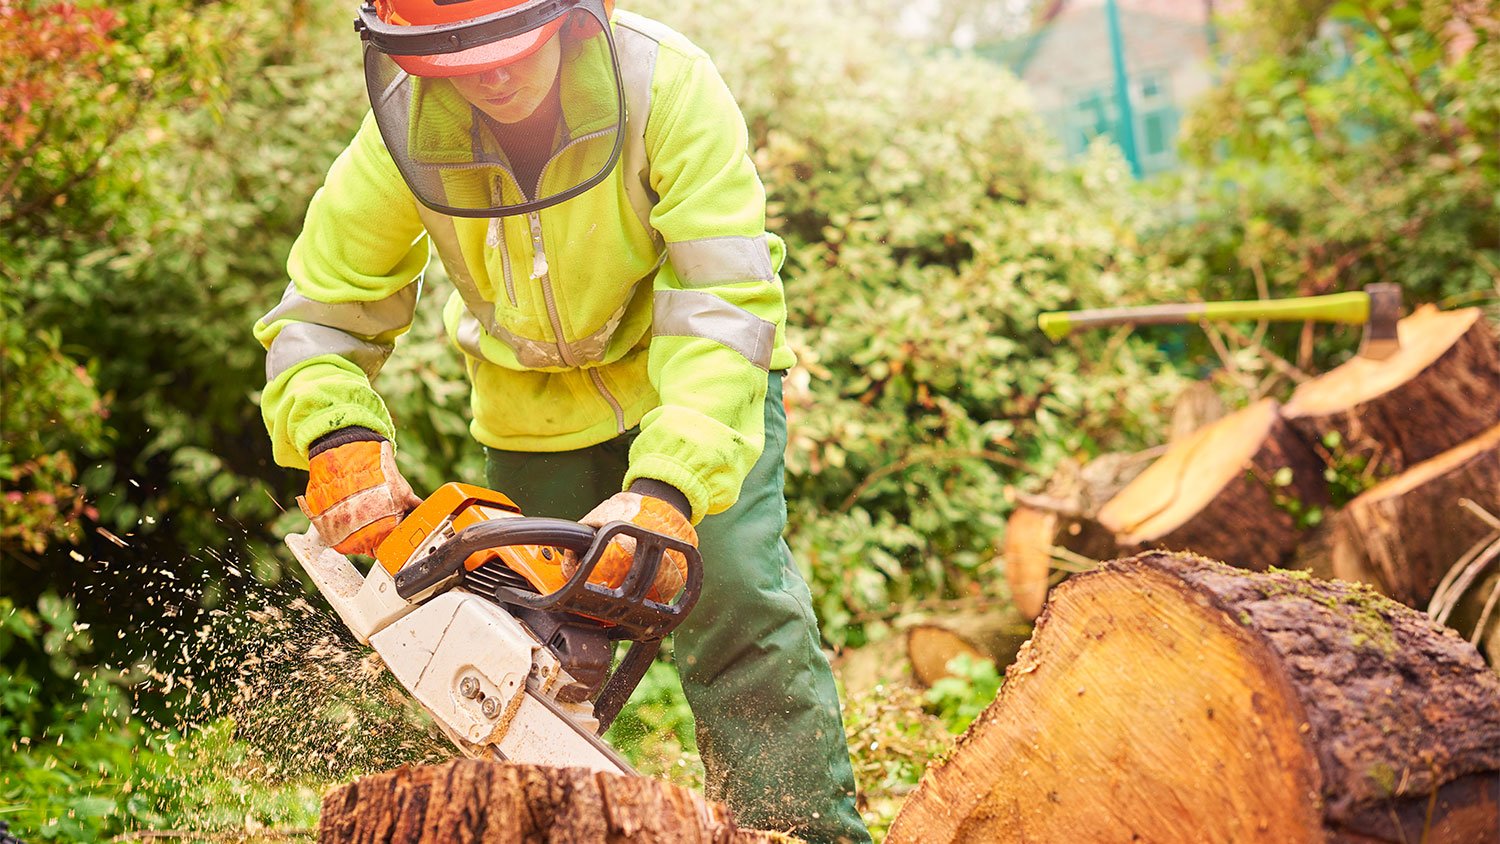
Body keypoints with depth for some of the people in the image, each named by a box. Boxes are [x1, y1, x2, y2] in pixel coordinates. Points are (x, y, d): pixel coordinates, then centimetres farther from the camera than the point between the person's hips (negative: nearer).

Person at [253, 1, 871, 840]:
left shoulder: (666, 83, -32)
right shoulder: (404, 132, -22)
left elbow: (724, 302, -36)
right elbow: (318, 316, -13)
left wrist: (668, 488, -47)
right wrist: (339, 439, -34)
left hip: (693, 383, -3)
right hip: (533, 409, 3)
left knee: (738, 599, -17)